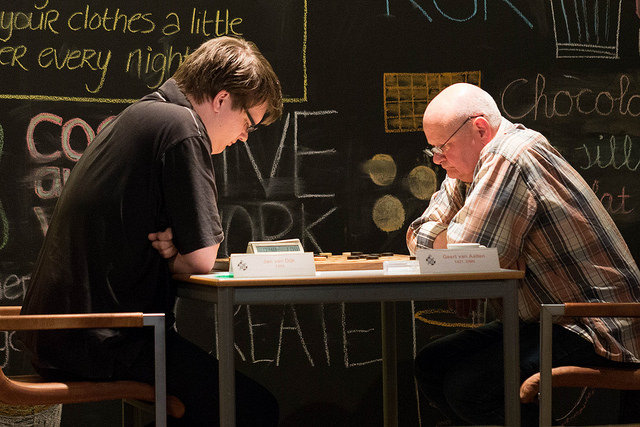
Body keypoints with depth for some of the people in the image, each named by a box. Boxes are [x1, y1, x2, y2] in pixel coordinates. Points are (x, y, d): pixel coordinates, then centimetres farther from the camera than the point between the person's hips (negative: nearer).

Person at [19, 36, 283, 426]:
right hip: (101, 339, -11)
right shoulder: (181, 127, -13)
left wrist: (169, 249, 3)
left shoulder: (140, 116, 19)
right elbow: (202, 259, -14)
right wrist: (175, 253, 7)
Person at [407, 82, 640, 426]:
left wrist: (438, 243, -1)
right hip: (546, 320, 10)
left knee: (467, 387, -24)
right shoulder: (467, 171, 13)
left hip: (597, 331, -10)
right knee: (430, 365, 4)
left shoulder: (511, 158, -19)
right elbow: (419, 236, 13)